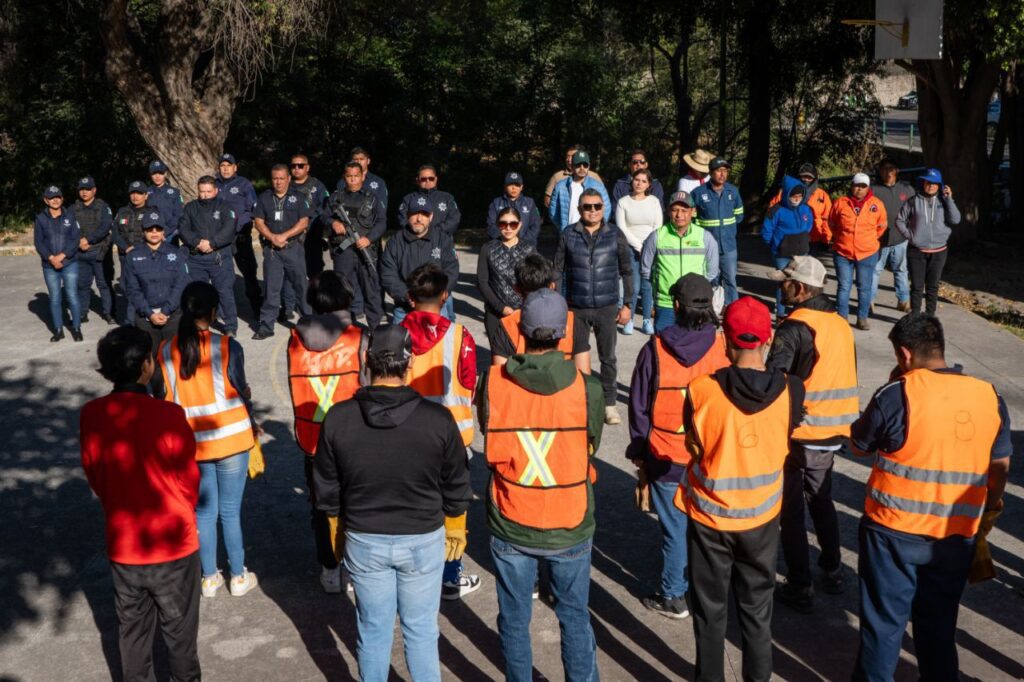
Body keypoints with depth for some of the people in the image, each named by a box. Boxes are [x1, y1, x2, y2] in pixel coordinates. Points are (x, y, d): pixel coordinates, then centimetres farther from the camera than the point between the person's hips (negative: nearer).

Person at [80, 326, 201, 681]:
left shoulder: (91, 415, -10)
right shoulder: (168, 415, -22)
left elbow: (94, 476, 4)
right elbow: (189, 481, -11)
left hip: (121, 543, 4)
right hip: (173, 542, -3)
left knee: (132, 628, 20)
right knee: (178, 628, 15)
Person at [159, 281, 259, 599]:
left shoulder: (166, 350, -5)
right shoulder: (227, 347, -15)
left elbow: (166, 399, 2)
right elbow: (240, 394, -6)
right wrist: (252, 424, 11)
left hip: (191, 444, 3)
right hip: (230, 439, -3)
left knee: (204, 511, 17)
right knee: (231, 511, 10)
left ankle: (210, 577, 29)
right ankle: (239, 577, 23)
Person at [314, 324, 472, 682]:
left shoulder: (338, 418, -13)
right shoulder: (438, 419, -16)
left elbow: (327, 489, -1)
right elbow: (456, 487, -4)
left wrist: (338, 532, 16)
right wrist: (455, 528, 14)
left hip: (364, 541, 1)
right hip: (422, 541, -1)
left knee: (373, 630, 17)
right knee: (421, 630, 14)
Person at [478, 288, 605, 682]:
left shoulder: (493, 384, -15)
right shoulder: (587, 389, -17)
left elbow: (491, 447, -3)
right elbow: (592, 446, -2)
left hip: (510, 526, 0)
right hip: (570, 528, 0)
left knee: (514, 620, 18)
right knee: (574, 617, 20)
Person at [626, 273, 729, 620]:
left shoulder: (655, 350, -11)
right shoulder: (723, 348, -8)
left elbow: (638, 407, -4)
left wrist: (638, 454, 7)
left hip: (666, 460, -1)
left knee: (675, 529, 9)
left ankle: (673, 597, 21)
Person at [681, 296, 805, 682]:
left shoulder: (701, 391, -22)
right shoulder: (790, 391, -15)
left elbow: (694, 448, -7)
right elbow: (785, 444, 0)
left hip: (710, 518, -2)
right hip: (762, 518, 2)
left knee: (711, 611, 15)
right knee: (757, 610, 19)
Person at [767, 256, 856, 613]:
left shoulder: (795, 327, -17)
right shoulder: (841, 325, 7)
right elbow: (846, 379, 14)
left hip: (800, 432, -7)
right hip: (834, 432, 7)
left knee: (791, 510, 5)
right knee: (821, 499, 24)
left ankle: (800, 587, 12)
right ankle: (833, 572, 33)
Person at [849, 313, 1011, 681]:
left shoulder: (897, 394, -17)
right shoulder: (990, 397, -2)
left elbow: (859, 445, -2)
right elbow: (1001, 466, 8)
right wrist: (990, 510, 24)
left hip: (894, 529, -4)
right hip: (957, 533, 4)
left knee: (884, 618, 11)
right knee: (939, 619, 20)